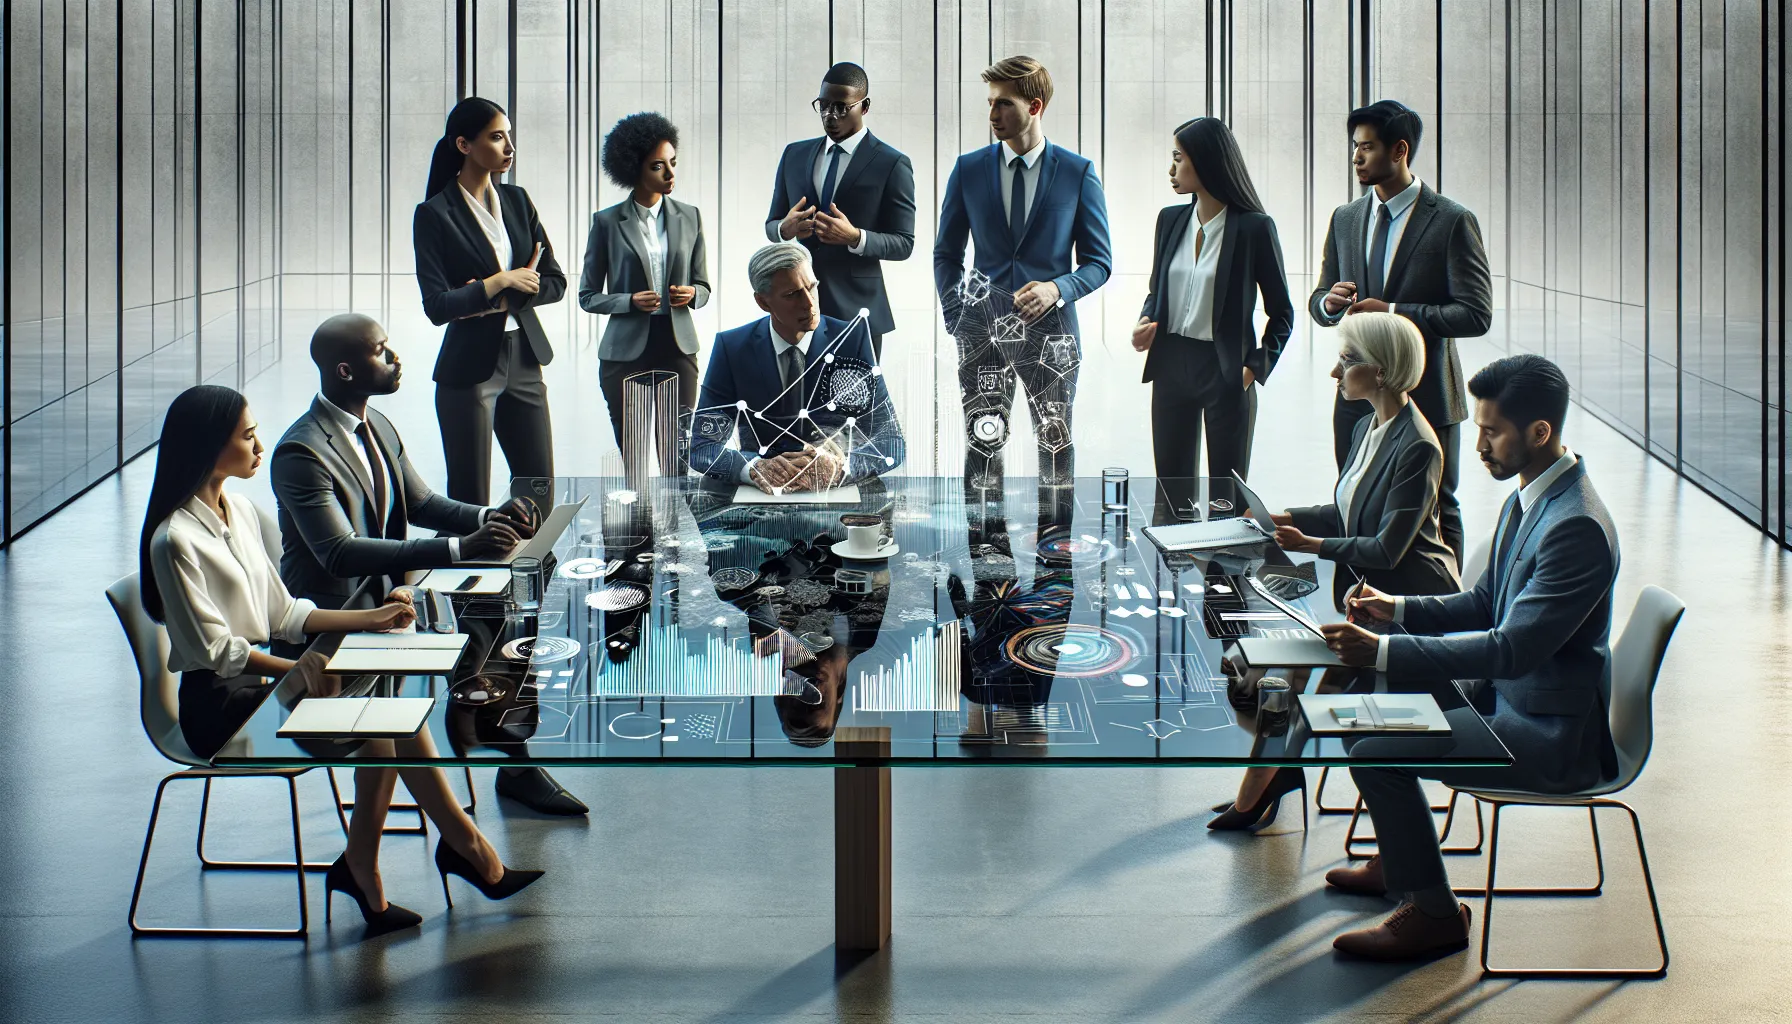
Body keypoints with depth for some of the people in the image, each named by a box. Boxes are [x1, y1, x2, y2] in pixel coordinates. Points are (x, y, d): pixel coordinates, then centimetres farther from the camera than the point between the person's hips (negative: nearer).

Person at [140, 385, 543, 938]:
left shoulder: (241, 509, 11)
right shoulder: (175, 540, -16)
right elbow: (214, 649, -17)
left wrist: (368, 618, 6)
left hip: (261, 675, 8)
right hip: (218, 704, -8)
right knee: (376, 736, -22)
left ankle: (462, 844, -11)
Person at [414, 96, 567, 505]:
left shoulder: (516, 200, 9)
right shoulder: (434, 215, -8)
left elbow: (555, 281, 4)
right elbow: (437, 306, -15)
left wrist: (499, 300, -10)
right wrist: (502, 282, -14)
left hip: (523, 363, 5)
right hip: (469, 370, -5)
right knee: (470, 502, 1)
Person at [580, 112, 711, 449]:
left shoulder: (689, 217, 8)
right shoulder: (607, 222, 1)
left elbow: (703, 287, 15)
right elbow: (587, 296, 4)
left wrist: (691, 294, -8)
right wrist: (631, 301, -13)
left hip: (677, 347, 2)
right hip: (626, 350, -1)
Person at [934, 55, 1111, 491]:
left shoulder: (1078, 172, 1)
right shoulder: (969, 170, 6)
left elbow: (1098, 262, 4)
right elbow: (946, 254, 11)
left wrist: (1057, 289, -15)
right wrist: (957, 321, -1)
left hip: (1051, 331, -1)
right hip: (984, 334, 1)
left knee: (1056, 445, 5)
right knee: (982, 446, -1)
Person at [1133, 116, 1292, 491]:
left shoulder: (1253, 227, -8)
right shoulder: (1170, 220, 7)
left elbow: (1281, 312, -2)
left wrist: (1257, 367, -12)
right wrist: (1145, 322, -2)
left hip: (1226, 371, -5)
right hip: (1172, 365, 5)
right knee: (1171, 480, 8)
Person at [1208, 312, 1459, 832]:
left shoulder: (1416, 448, -21)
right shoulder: (1370, 428, 8)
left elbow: (1387, 549, -23)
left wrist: (1311, 544, -17)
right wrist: (1283, 518, 4)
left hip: (1407, 602, -9)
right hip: (1365, 590, 9)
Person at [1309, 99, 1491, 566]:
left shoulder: (1451, 221, -7)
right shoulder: (1345, 219, 11)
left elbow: (1476, 314, -12)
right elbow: (1318, 302, 16)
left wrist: (1395, 313, -20)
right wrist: (1329, 301, -9)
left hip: (1427, 396, -5)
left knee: (1435, 514, 3)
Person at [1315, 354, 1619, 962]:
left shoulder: (1577, 526, -26)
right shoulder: (1528, 499, 7)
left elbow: (1512, 649, -30)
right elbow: (1485, 605, 17)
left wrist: (1384, 651, -32)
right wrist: (1401, 611, 1)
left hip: (1556, 735, -10)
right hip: (1510, 695, 10)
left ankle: (1432, 911, -4)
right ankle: (1398, 861, 29)